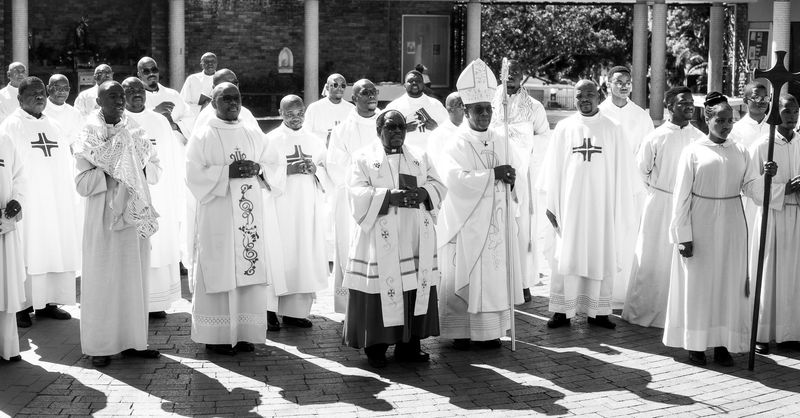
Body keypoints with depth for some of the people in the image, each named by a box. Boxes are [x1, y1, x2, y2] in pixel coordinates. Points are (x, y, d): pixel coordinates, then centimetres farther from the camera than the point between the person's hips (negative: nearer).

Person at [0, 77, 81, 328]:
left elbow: (65, 164, 18)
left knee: (54, 249, 5)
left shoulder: (54, 127, 15)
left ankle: (48, 301, 13)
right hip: (27, 202, -6)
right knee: (26, 251, -6)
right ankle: (22, 305, 0)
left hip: (56, 202, 6)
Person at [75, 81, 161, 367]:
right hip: (103, 215, -4)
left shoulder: (135, 132, 9)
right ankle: (99, 345, 6)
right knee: (103, 279, -1)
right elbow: (82, 183, -10)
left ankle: (133, 341, 16)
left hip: (135, 213, 4)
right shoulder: (88, 136, -4)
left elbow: (156, 170, 9)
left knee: (134, 277, 7)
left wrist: (138, 167, -10)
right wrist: (111, 172, -17)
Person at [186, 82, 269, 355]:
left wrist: (255, 168, -6)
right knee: (219, 269, -4)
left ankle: (244, 332, 9)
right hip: (217, 214, -4)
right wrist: (228, 171, -16)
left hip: (249, 213, 4)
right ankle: (216, 335, 2)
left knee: (249, 269, 2)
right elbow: (194, 174, -7)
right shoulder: (203, 136, 1)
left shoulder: (254, 136, 14)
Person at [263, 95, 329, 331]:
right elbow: (265, 173, -7)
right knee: (279, 252, -7)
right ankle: (270, 310, -2)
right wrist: (289, 170, -19)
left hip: (308, 206, 4)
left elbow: (327, 172, 12)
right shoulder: (271, 140, 0)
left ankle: (296, 310, 9)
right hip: (281, 205, -4)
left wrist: (314, 169, -8)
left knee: (306, 254, 2)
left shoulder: (315, 141, 12)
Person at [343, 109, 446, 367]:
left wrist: (421, 193, -11)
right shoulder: (364, 157, 5)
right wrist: (390, 195, -19)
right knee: (381, 287, -6)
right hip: (381, 237, -4)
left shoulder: (420, 157, 17)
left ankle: (409, 345, 11)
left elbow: (438, 186, 11)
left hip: (416, 237, 4)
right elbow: (357, 192, -6)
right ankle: (376, 346, 5)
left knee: (416, 287, 2)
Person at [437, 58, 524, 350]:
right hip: (466, 223, -4)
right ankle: (461, 331, 5)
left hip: (496, 221, 5)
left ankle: (490, 330, 10)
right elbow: (453, 177, -19)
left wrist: (509, 178, -14)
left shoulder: (501, 142, 12)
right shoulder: (457, 144, -4)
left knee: (495, 275, 4)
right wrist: (492, 175, -19)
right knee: (463, 277, -2)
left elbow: (514, 174, 10)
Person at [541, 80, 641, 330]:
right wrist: (550, 203, 2)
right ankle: (562, 311, 6)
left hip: (602, 204, 0)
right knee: (566, 256, 1)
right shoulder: (564, 128, 3)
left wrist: (622, 208, 1)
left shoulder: (612, 130, 2)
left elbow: (622, 171, 4)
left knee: (601, 257, 4)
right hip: (570, 203, 0)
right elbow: (553, 167, 6)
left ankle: (597, 311, 11)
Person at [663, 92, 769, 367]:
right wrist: (684, 236, -9)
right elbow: (681, 196, -5)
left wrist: (766, 176, -15)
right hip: (701, 226, -3)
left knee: (729, 283, 5)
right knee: (698, 284, 2)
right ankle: (695, 344, 11)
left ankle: (723, 344, 13)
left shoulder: (740, 152, 7)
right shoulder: (693, 151, -4)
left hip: (731, 228, 3)